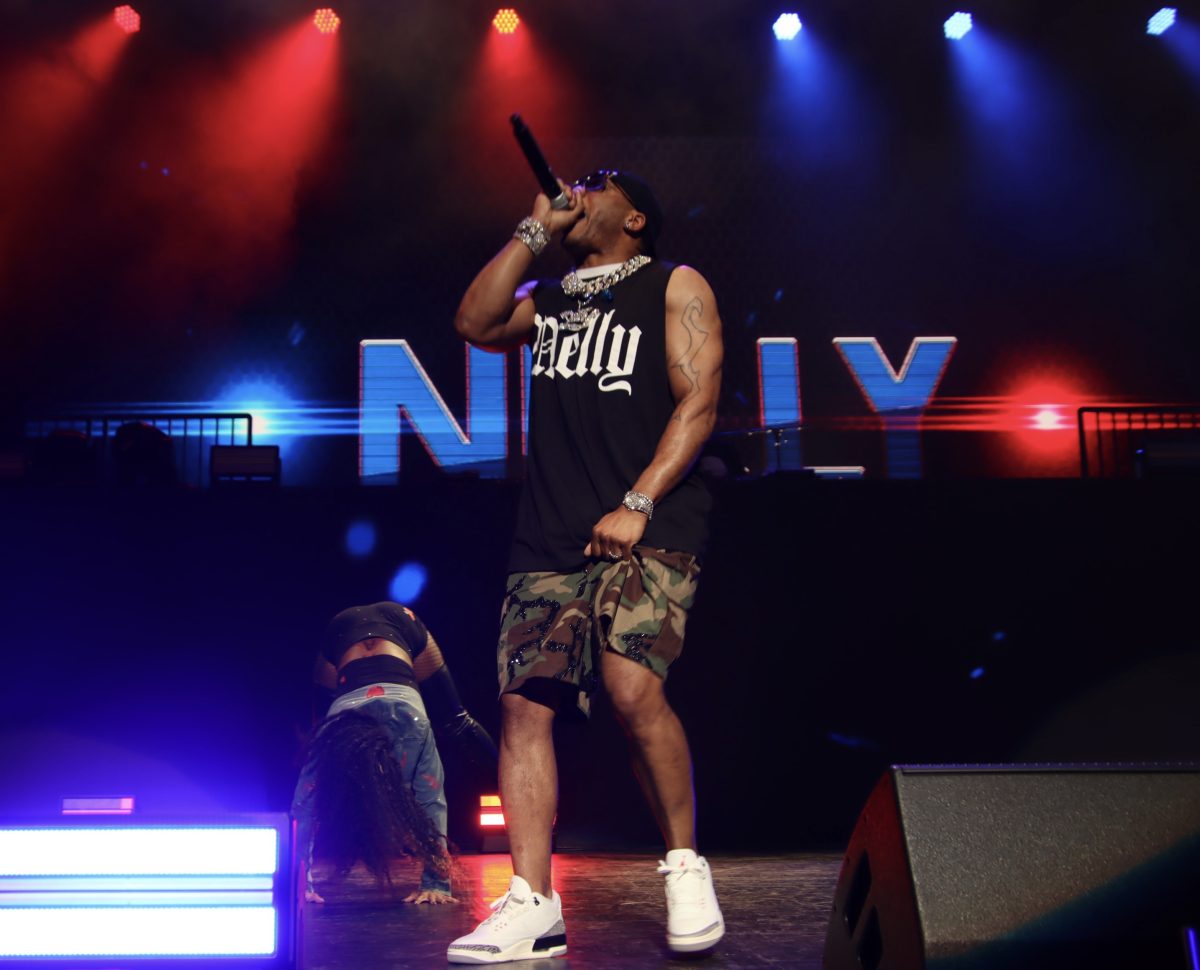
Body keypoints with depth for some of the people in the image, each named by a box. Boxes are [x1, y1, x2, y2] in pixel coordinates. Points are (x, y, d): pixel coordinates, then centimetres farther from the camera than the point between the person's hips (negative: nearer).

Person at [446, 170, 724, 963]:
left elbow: (699, 404, -2)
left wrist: (637, 506, -13)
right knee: (524, 703, -7)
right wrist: (536, 229, 9)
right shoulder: (547, 299, 24)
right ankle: (533, 905, -4)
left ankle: (687, 868, -5)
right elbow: (476, 323, 5)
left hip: (647, 532, -5)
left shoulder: (675, 287, 9)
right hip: (549, 541, 5)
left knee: (634, 690, -24)